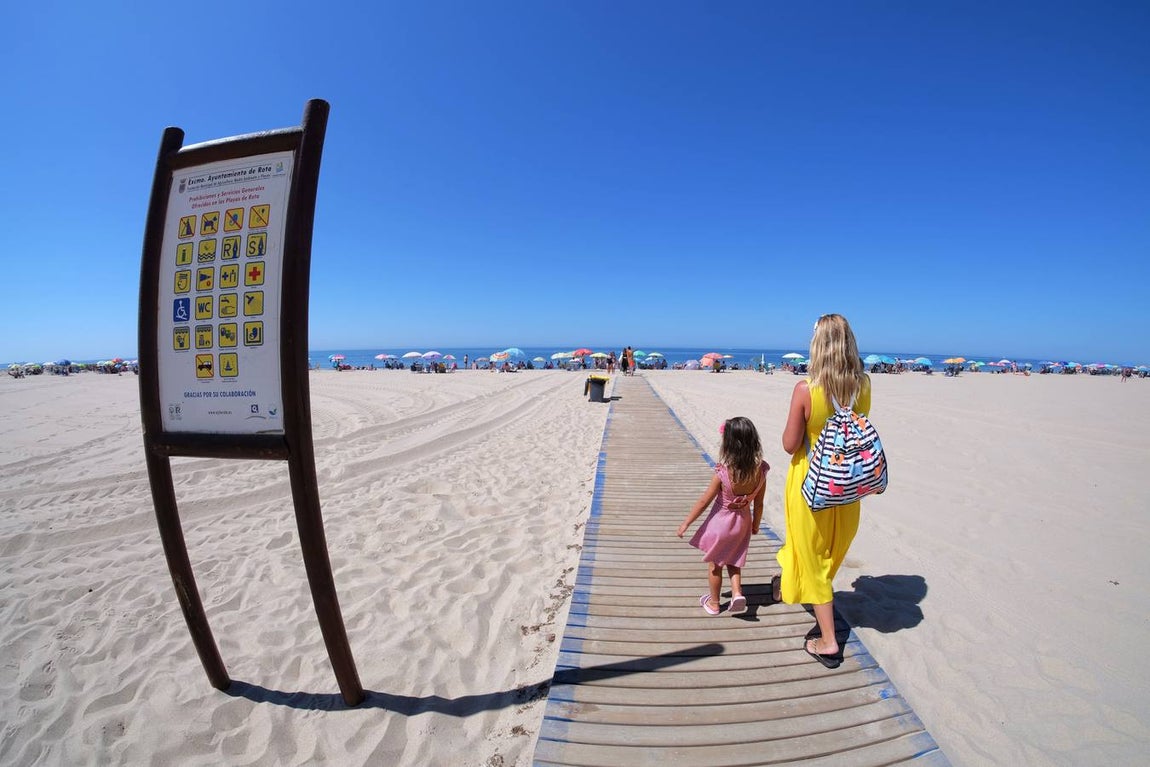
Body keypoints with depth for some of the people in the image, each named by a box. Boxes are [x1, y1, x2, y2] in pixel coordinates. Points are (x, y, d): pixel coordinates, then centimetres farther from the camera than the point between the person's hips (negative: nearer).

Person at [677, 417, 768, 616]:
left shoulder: (723, 473, -28)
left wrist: (686, 523, -7)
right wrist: (755, 525, 15)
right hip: (742, 523, 4)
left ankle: (713, 603, 33)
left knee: (714, 564, 18)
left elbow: (704, 501, -19)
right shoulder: (760, 472, -16)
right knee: (733, 561, 29)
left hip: (720, 523, -4)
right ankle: (737, 593, 13)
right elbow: (759, 504, -3)